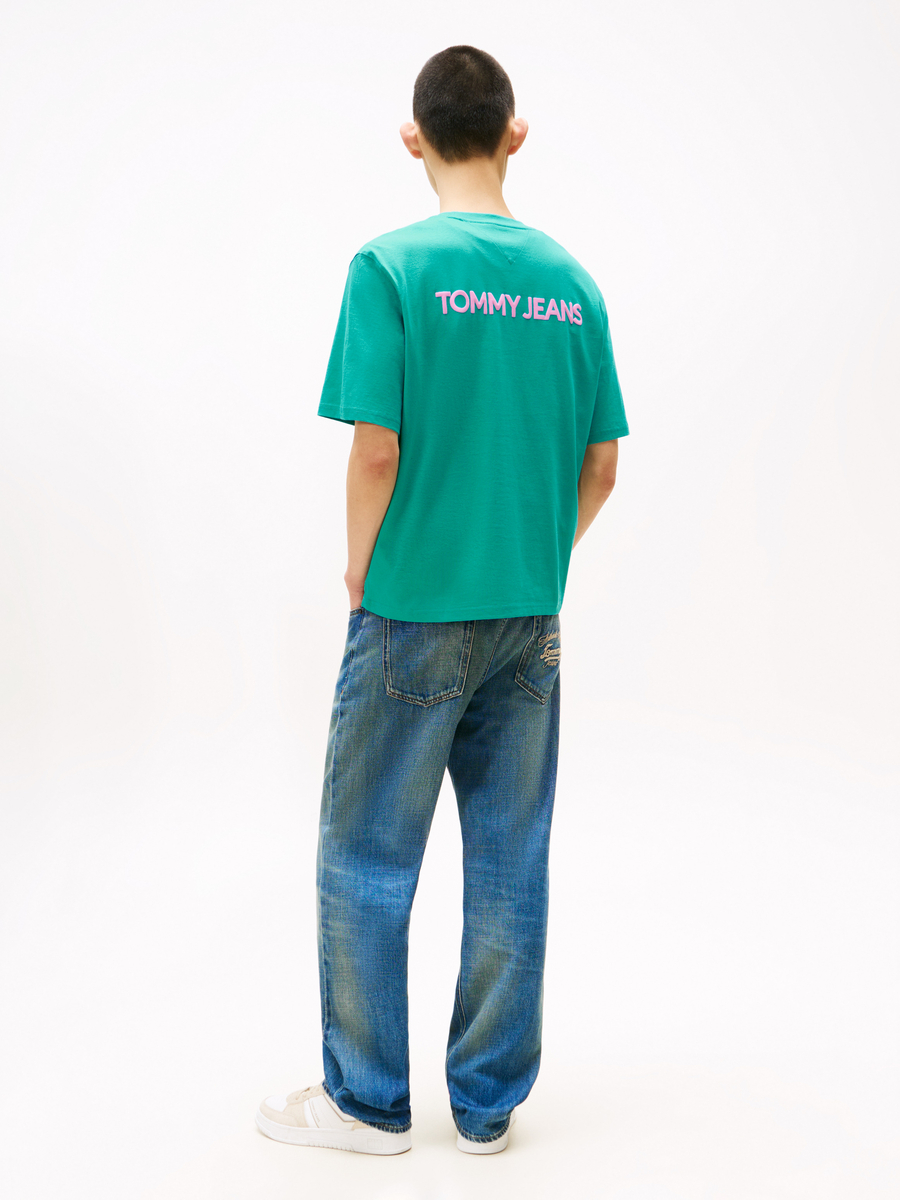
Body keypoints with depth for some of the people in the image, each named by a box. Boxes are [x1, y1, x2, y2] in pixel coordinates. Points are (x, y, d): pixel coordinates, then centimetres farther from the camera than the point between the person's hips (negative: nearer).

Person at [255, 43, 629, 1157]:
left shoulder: (391, 266, -10)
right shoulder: (571, 281, 4)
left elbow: (377, 450, -16)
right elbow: (601, 467, 5)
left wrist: (360, 571, 0)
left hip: (414, 615, -5)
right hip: (531, 620, 5)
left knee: (365, 860, 10)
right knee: (509, 864, 12)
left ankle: (368, 1102, 23)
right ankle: (487, 1104, 26)